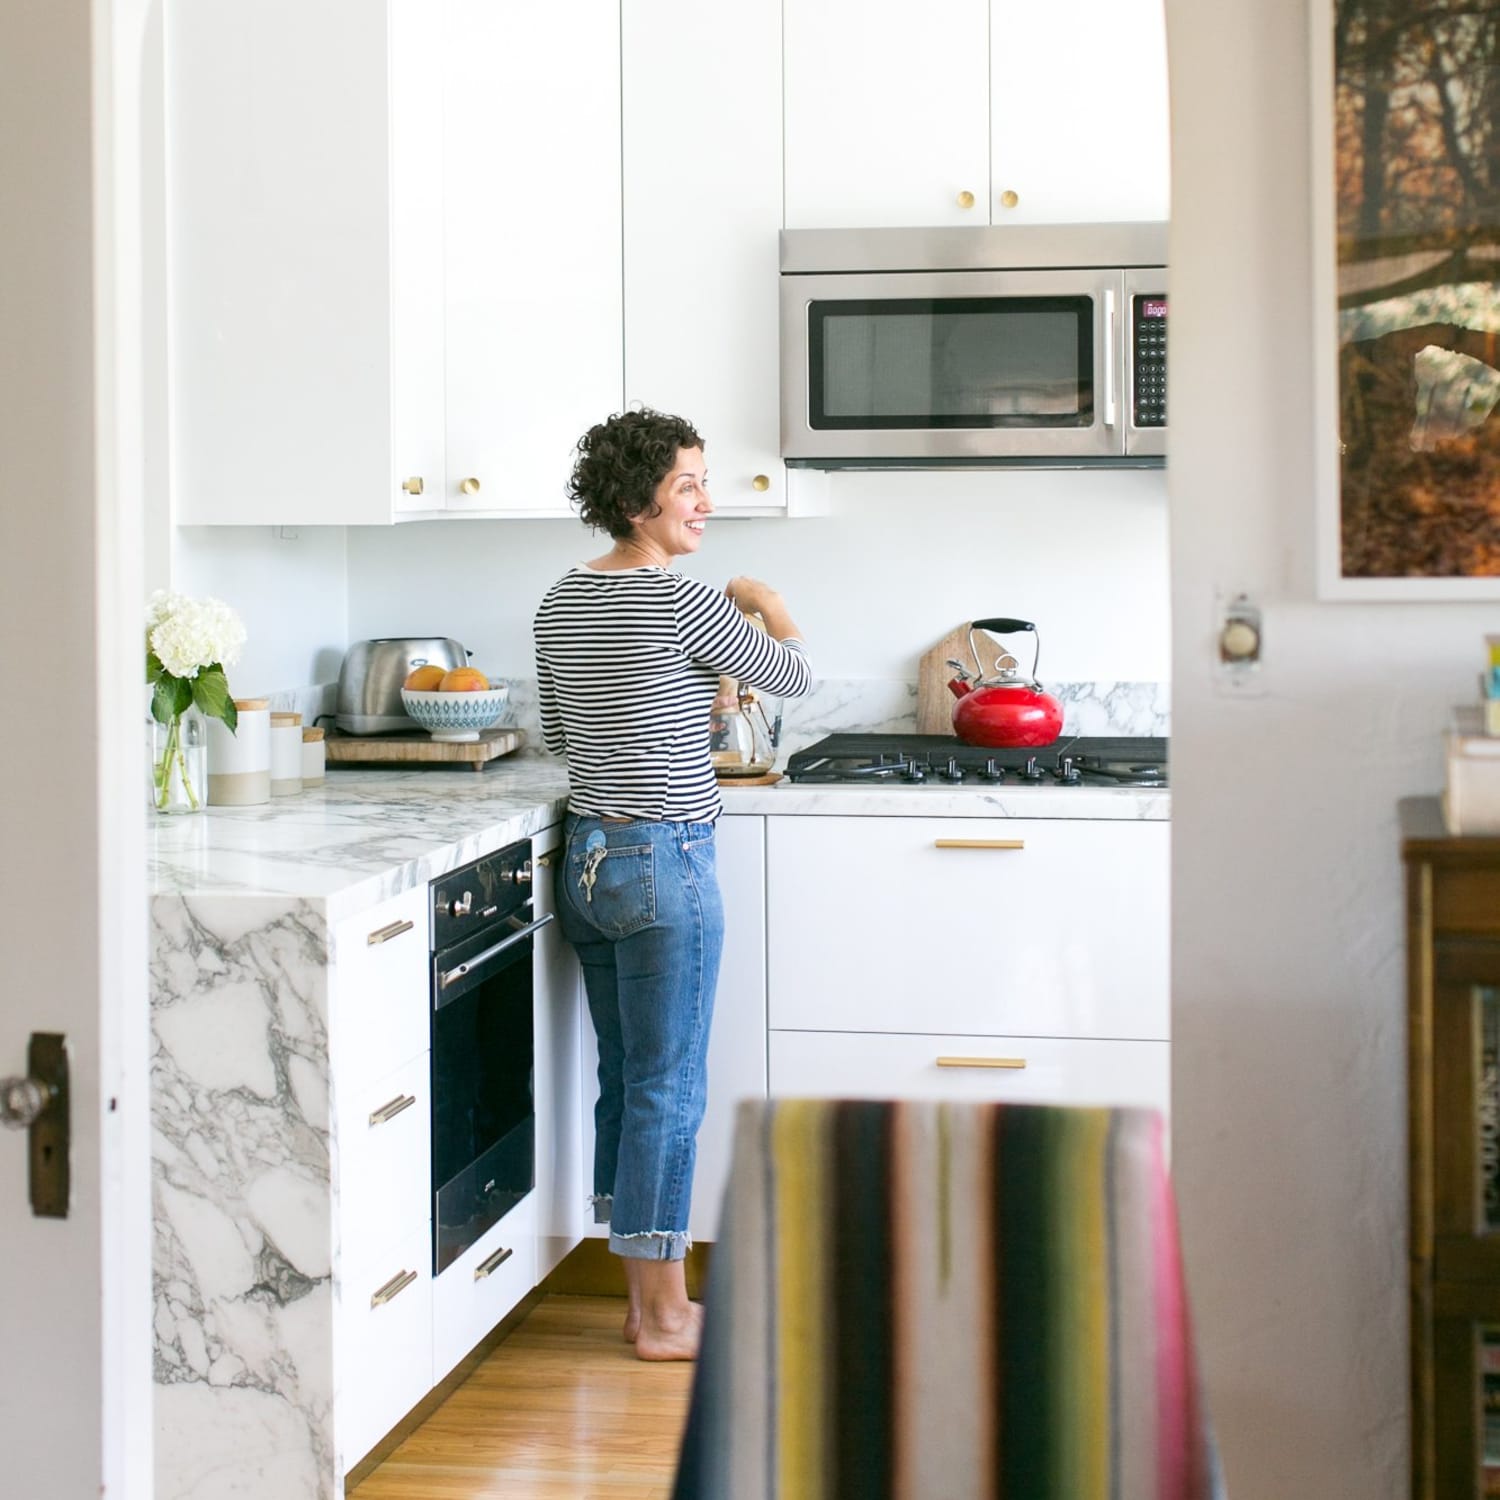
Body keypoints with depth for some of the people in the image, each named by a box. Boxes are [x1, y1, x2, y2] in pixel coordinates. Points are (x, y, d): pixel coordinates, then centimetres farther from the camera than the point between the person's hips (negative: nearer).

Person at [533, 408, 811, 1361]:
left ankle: (649, 1296, 22)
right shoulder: (682, 603, -15)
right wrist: (763, 600, 16)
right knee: (669, 1091, -1)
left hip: (587, 856, 8)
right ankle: (664, 1317, 6)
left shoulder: (562, 603, 9)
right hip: (664, 860, -8)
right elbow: (795, 675, -3)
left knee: (625, 1083, 13)